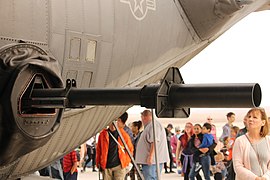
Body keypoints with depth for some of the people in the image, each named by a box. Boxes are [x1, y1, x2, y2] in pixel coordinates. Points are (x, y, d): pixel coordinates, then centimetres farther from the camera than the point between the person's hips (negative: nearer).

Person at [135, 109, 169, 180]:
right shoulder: (149, 126, 22)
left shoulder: (154, 125, -12)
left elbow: (154, 142, -22)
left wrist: (150, 156, -25)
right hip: (149, 161, 11)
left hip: (151, 161, -11)